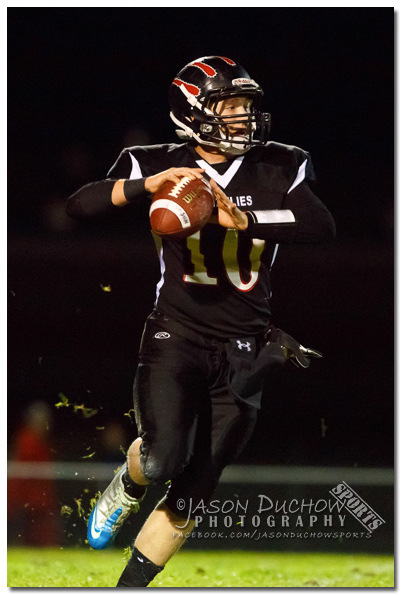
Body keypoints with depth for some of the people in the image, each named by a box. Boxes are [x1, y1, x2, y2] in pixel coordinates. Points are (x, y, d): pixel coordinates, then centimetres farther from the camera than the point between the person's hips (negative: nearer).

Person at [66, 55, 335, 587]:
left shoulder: (278, 169, 1)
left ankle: (129, 587, 13)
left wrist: (241, 218, -25)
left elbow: (322, 226, -15)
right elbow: (81, 205, -11)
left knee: (193, 489, 0)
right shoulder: (159, 166, -2)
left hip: (243, 352, 2)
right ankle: (129, 484, 13)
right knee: (163, 459, -23)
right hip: (177, 338, -2)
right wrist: (147, 185, -27)